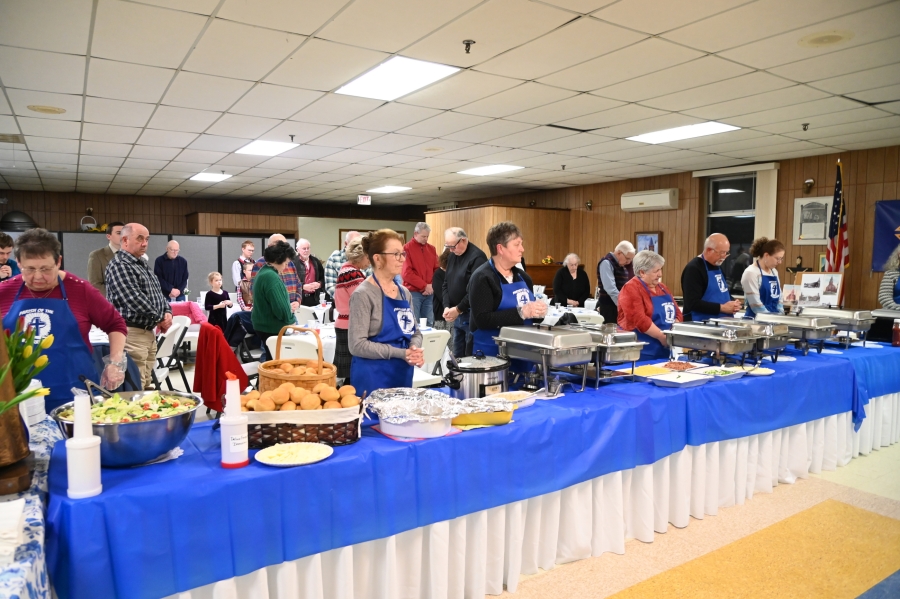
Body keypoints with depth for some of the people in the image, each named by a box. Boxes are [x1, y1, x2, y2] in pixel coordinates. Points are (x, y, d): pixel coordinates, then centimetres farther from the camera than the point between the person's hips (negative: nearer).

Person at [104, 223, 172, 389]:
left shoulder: (143, 264, 18)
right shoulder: (118, 265, -12)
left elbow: (158, 292, 21)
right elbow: (134, 300, -21)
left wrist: (167, 312, 2)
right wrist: (159, 318, -12)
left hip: (149, 332, 10)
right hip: (132, 333, -9)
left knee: (146, 385, 14)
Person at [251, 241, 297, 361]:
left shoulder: (263, 272, 11)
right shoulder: (271, 277, -21)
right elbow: (280, 307, -25)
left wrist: (289, 306, 7)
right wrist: (291, 321, -8)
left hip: (264, 325, 10)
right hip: (272, 328, -10)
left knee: (272, 359, 17)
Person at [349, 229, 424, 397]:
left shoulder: (405, 293, 9)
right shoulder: (363, 294, -13)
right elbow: (357, 345, -19)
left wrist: (416, 349, -7)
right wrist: (401, 353, -21)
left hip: (403, 375, 7)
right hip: (373, 378, -7)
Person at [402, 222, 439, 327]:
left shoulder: (431, 248, 12)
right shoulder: (407, 248, -6)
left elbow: (436, 269, 12)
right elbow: (406, 273, -12)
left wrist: (431, 286, -5)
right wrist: (425, 285, -11)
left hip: (429, 293, 5)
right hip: (413, 293, -5)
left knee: (429, 323, 7)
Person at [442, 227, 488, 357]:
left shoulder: (477, 257, -14)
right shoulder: (452, 256, 13)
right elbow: (446, 284, 14)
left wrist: (458, 309, -14)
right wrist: (447, 307, -1)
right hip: (457, 315, 8)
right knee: (458, 356, 12)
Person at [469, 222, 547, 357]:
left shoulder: (522, 276, 10)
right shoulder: (482, 278, -13)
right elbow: (483, 320, -23)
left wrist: (537, 311, -3)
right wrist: (520, 312, -28)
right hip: (492, 352, -7)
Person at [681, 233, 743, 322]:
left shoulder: (718, 267, 14)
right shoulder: (694, 269, -13)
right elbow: (693, 303, -21)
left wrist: (733, 303, 5)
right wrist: (721, 308, -19)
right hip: (702, 325, -8)